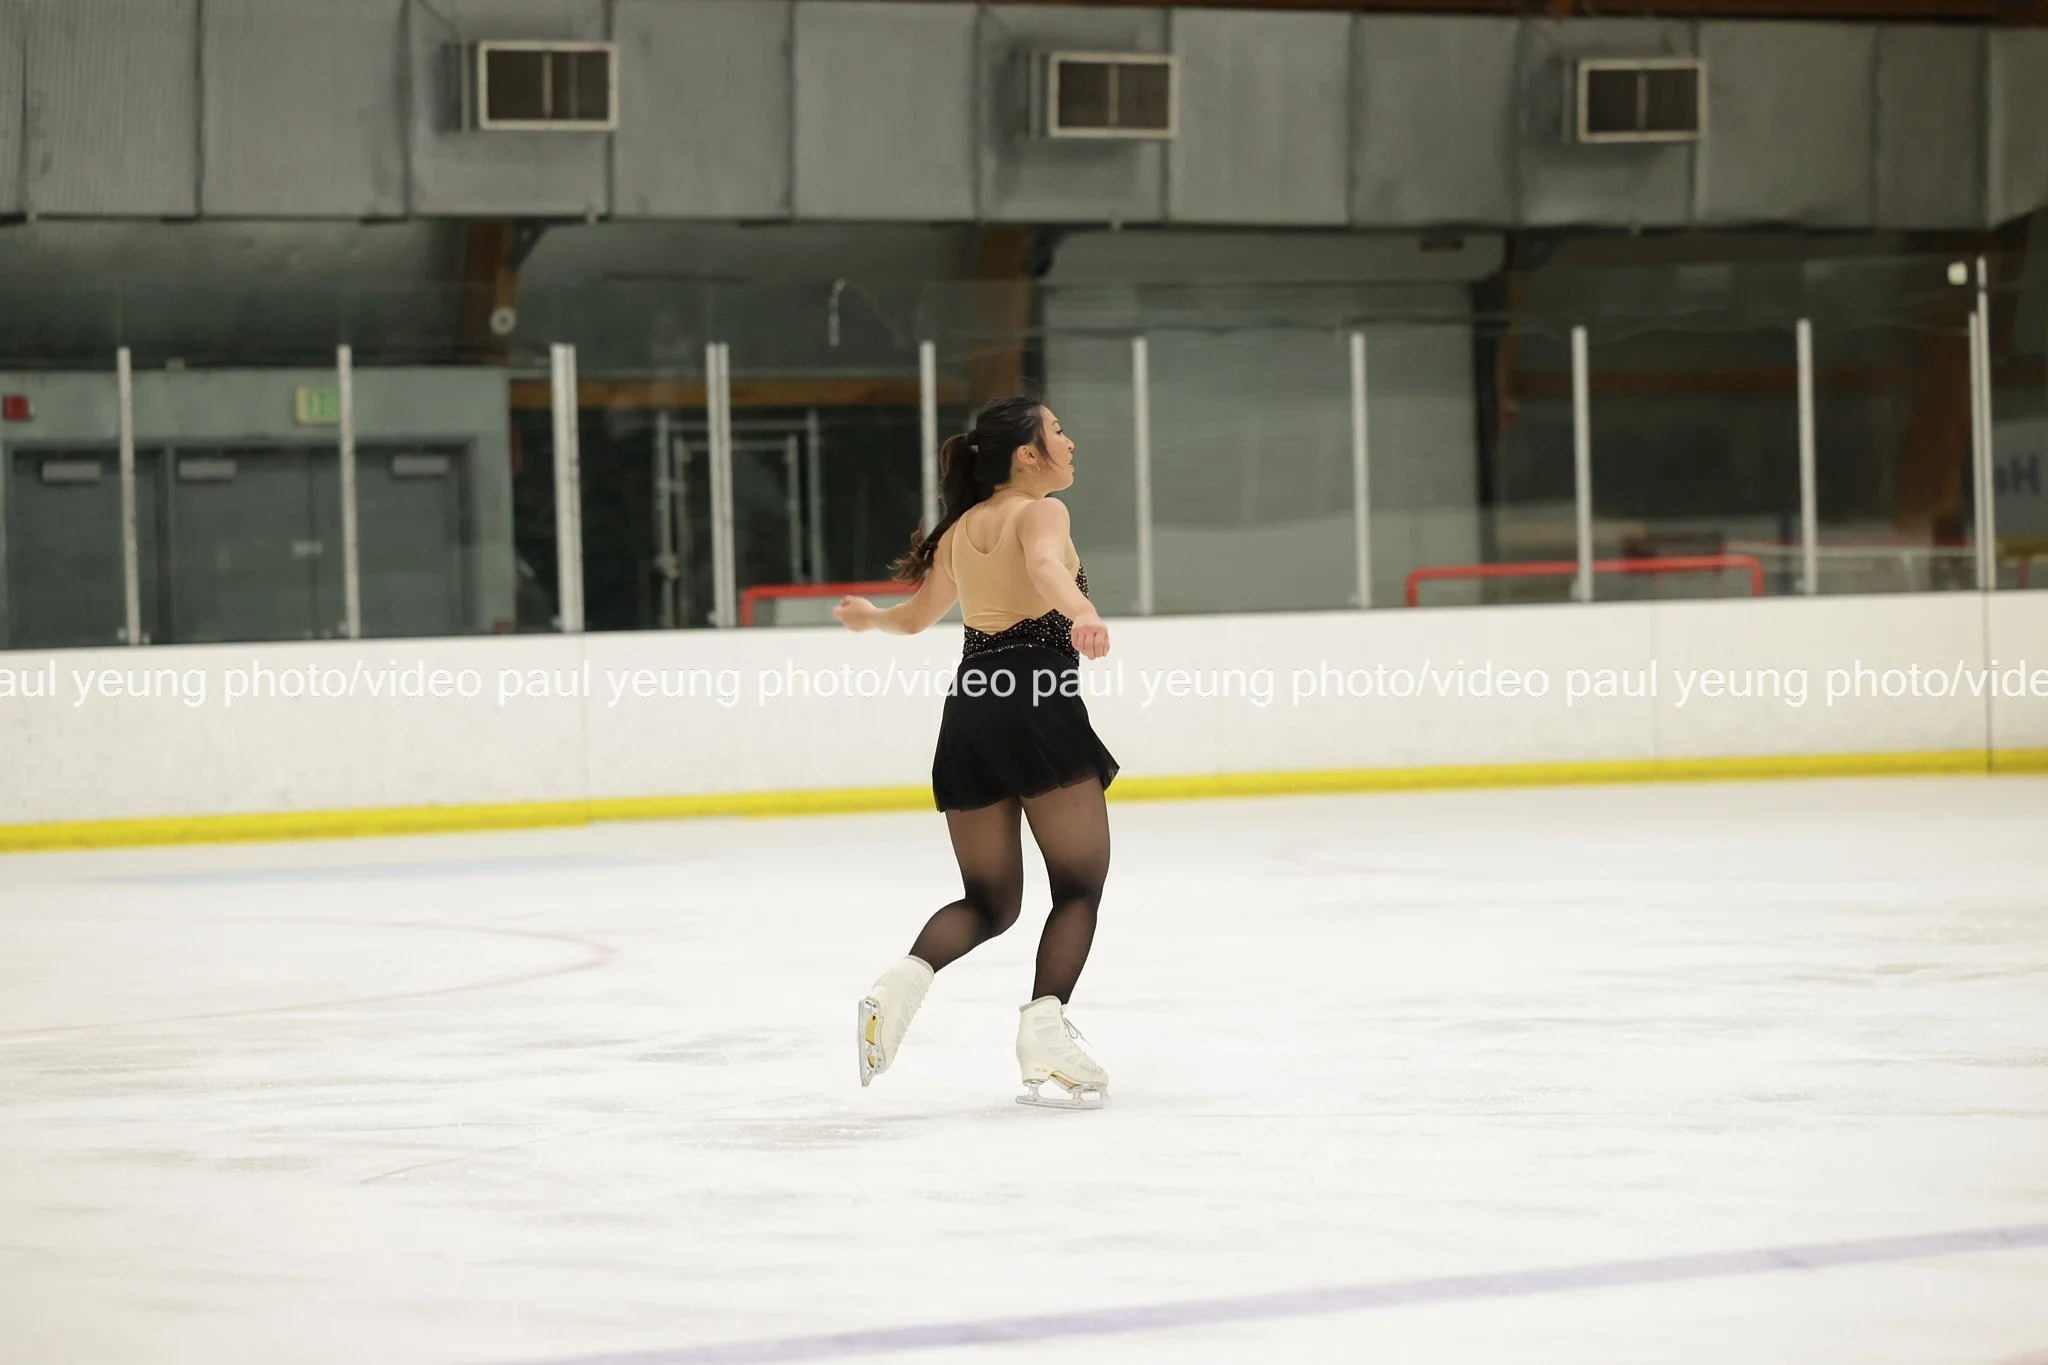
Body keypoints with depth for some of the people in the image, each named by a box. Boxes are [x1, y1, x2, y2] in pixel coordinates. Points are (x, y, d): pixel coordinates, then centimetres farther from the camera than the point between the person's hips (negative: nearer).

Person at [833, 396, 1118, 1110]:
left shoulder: (960, 529, 18)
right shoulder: (1040, 512, -1)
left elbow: (914, 616, 32)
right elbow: (1044, 565, -25)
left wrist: (867, 617, 55)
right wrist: (1082, 614, -47)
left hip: (969, 710, 6)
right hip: (1039, 705, -6)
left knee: (989, 900, 15)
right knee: (1081, 882, 1)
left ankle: (904, 982, -12)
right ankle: (1045, 1030, -18)